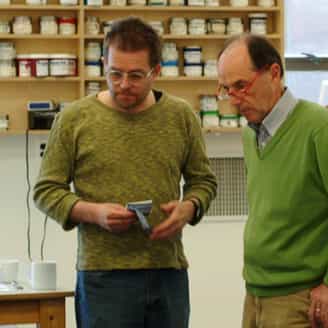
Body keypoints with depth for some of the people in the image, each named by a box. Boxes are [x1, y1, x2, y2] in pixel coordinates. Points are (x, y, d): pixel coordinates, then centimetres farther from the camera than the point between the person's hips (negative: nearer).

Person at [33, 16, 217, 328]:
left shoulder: (182, 116, 6)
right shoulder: (74, 119, -1)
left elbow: (203, 180, 16)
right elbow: (46, 191, 2)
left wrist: (189, 207, -7)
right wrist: (94, 212, -15)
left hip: (169, 271, 3)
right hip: (103, 276, -3)